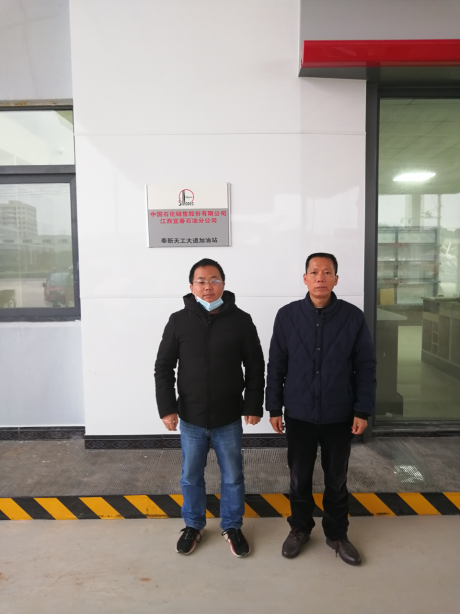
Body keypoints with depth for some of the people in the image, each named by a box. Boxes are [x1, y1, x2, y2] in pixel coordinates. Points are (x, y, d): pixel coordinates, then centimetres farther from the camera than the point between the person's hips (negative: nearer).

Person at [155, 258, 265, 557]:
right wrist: (167, 408, -6)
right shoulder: (179, 321, -5)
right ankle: (193, 526, 40)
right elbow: (163, 367, -1)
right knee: (191, 477, 17)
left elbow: (256, 366, 0)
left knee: (233, 477, 15)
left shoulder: (241, 320, -7)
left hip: (229, 418, 0)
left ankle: (232, 527, 38)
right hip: (191, 418, 1)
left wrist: (254, 405, -3)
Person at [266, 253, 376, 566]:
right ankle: (300, 528, 39)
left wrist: (363, 410, -4)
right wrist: (274, 407, 0)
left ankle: (337, 533, 38)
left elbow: (366, 367, -2)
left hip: (340, 416, 0)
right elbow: (276, 366, -1)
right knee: (299, 477, 16)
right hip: (299, 414, 0)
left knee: (337, 479, 16)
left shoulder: (353, 317, -8)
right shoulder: (287, 316, -7)